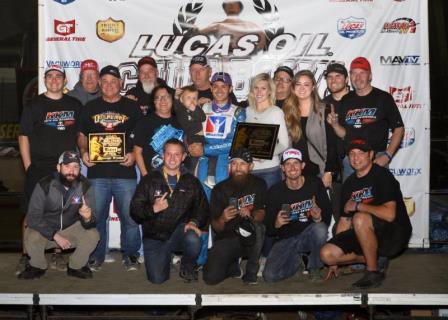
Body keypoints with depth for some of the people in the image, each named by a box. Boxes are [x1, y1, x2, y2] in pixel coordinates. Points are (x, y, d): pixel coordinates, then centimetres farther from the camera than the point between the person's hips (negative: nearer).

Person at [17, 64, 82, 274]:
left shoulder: (74, 105, 11)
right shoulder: (34, 105, 2)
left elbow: (81, 133, 18)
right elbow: (24, 137, 0)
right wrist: (28, 166, -6)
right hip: (39, 168, -3)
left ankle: (57, 255, 19)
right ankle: (26, 256, 9)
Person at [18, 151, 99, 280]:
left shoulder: (85, 186, -16)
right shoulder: (44, 185, -20)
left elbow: (89, 224, -18)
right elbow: (33, 217, -19)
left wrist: (88, 218, -44)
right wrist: (55, 236, -29)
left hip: (72, 229, 1)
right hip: (46, 230, -1)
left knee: (93, 235, -25)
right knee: (31, 238, -31)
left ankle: (75, 267, 4)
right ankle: (37, 267, 4)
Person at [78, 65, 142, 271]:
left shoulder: (132, 107, 8)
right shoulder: (90, 108, 13)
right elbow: (82, 135, 17)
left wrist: (134, 154, -9)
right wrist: (83, 152, -2)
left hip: (125, 171, -2)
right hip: (97, 172, 2)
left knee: (130, 216, 0)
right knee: (96, 216, 7)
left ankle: (130, 254, 16)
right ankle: (96, 255, 21)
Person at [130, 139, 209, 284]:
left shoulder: (191, 182, 8)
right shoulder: (149, 180, 4)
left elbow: (202, 208, 0)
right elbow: (135, 210, -1)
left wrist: (194, 222, -20)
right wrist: (152, 209, -19)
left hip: (180, 233, 0)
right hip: (154, 237, 0)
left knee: (193, 240, -34)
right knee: (157, 279, -11)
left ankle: (188, 267, 0)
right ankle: (166, 257, 25)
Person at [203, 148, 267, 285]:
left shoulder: (259, 184, -2)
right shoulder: (219, 189, -2)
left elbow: (262, 214, -8)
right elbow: (216, 228, -4)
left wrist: (250, 215, -31)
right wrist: (223, 219, -27)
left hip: (250, 239, 0)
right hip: (226, 239, 0)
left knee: (257, 227, -35)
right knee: (211, 278, -21)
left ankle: (251, 271, -11)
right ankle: (233, 266, 15)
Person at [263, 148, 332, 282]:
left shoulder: (315, 184, -5)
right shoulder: (275, 191, -5)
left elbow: (328, 215, -5)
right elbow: (268, 229, -2)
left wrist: (319, 217, -29)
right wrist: (276, 224, -26)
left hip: (309, 236, -1)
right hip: (286, 240, 1)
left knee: (320, 229, -36)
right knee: (270, 275, -21)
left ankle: (314, 268, -7)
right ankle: (297, 260, 14)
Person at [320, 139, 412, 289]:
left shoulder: (382, 175, -13)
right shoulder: (349, 183, 9)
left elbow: (389, 214, -26)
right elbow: (344, 220, 11)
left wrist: (358, 205, -17)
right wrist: (335, 261, 10)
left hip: (395, 234, -7)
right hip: (364, 234, 7)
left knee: (360, 218, -37)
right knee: (327, 253, -12)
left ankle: (374, 271, -18)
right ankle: (377, 260, 5)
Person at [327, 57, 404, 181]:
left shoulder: (383, 98, -2)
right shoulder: (346, 100, 10)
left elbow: (399, 129, -2)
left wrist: (387, 156, -10)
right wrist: (335, 124, -8)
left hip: (376, 158, -3)